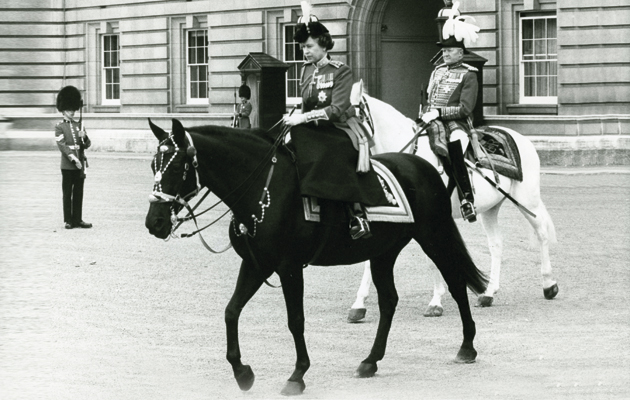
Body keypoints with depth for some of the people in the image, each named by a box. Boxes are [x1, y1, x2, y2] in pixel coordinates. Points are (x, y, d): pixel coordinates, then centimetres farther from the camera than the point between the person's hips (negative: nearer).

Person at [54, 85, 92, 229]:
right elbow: (62, 145, -11)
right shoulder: (59, 127, -2)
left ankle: (77, 219, 11)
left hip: (80, 165, 4)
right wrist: (73, 159, -20)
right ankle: (68, 221, 6)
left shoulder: (79, 126, 13)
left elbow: (87, 144, 12)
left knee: (78, 194, 7)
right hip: (67, 165, -4)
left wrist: (84, 137, -10)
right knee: (67, 194, 1)